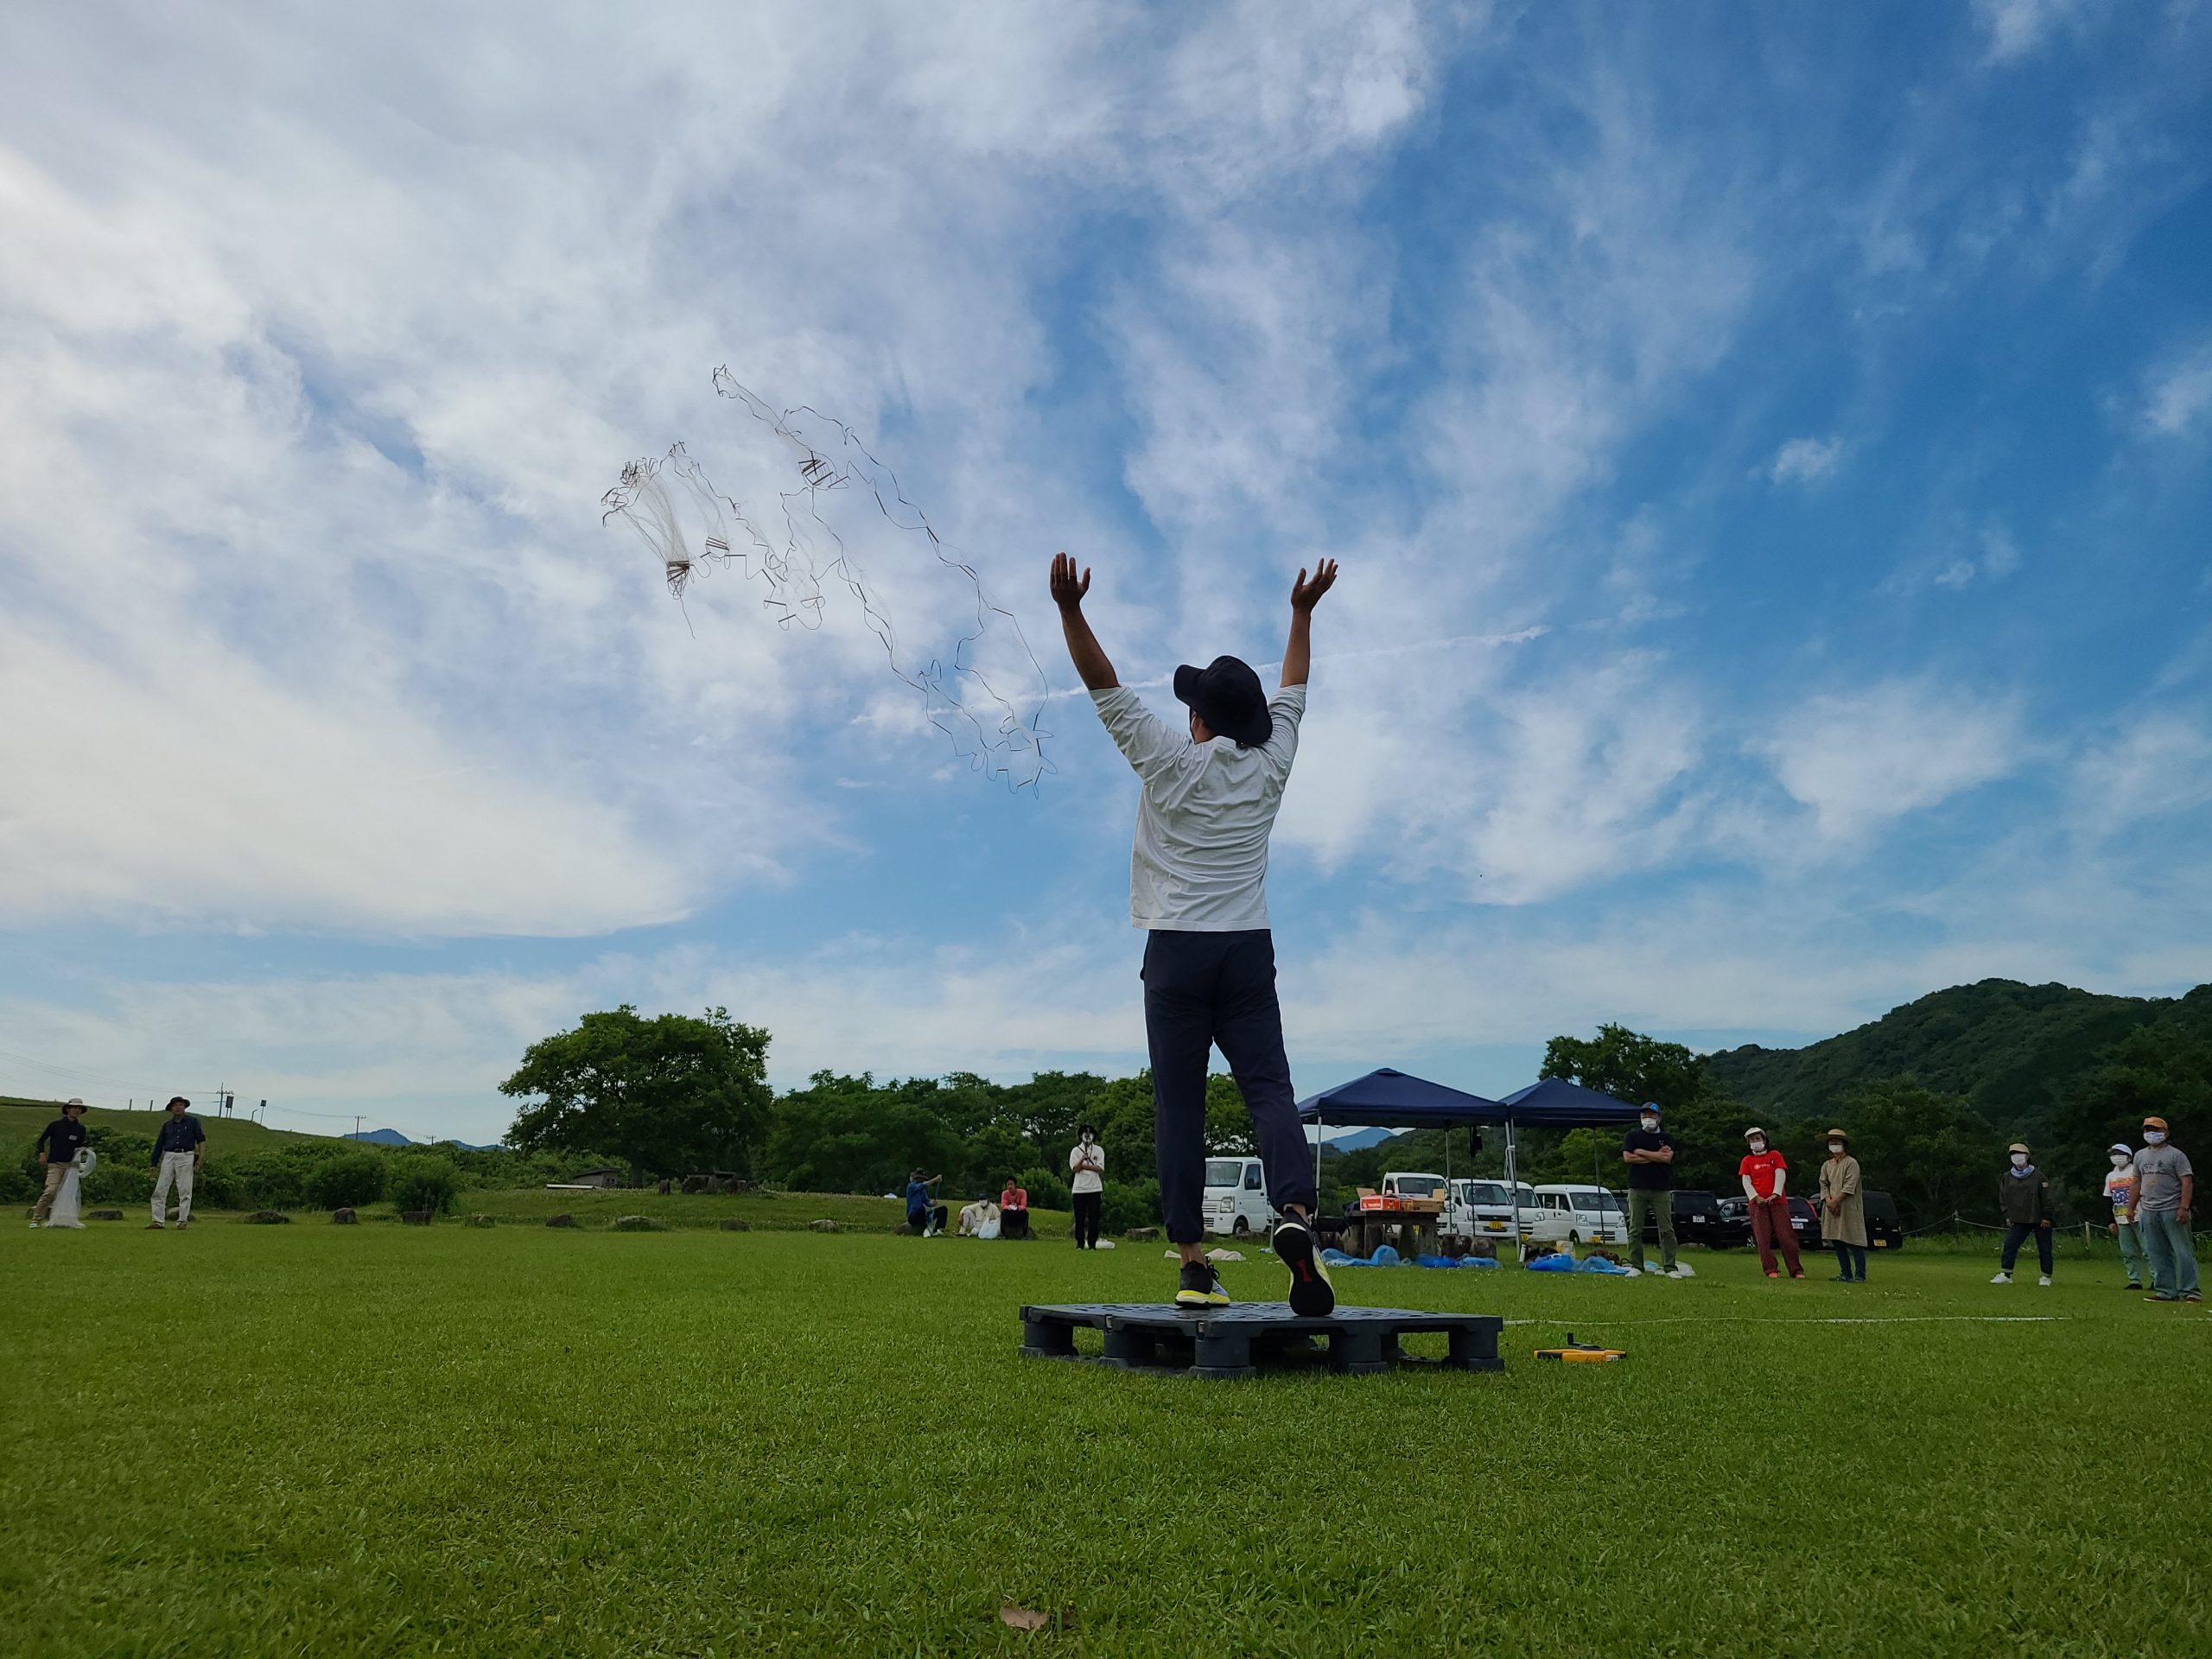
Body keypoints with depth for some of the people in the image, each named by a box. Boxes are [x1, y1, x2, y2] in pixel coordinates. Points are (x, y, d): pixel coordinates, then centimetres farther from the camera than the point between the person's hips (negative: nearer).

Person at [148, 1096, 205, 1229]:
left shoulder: (193, 1122, 6)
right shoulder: (167, 1125, 13)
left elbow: (201, 1140, 5)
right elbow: (159, 1144, 15)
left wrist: (200, 1160, -5)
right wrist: (154, 1165, 11)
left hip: (186, 1158, -3)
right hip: (168, 1157, 3)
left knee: (185, 1190, -4)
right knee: (160, 1190, -2)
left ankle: (183, 1220, 0)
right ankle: (157, 1221, 1)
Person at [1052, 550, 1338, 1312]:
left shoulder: (1171, 762, -3)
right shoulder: (1270, 764, 7)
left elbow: (1106, 689, -2)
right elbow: (1292, 693, 23)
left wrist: (1071, 608, -4)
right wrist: (1302, 612, 35)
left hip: (1177, 952, -3)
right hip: (1250, 950, 3)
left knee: (1179, 1108, -1)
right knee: (1269, 1088, -2)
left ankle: (1193, 1259, -3)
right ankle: (1295, 1211, -26)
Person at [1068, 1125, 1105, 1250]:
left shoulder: (1099, 1150, 7)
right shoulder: (1075, 1150, 6)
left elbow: (1100, 1168, -5)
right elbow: (1074, 1169, -5)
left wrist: (1083, 1165, -7)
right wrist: (1082, 1159, -23)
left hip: (1095, 1189, 0)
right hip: (1079, 1189, 0)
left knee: (1094, 1219, -1)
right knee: (1080, 1219, 1)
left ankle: (1092, 1244, 5)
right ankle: (1080, 1244, 7)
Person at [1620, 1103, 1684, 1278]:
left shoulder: (1666, 1139, 12)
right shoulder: (1632, 1136, 10)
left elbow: (1667, 1158, -7)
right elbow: (1628, 1157, -6)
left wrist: (1641, 1152, -4)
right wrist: (1656, 1156, -4)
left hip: (1661, 1189, 1)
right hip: (1637, 1189, -1)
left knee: (1667, 1230, -2)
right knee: (1635, 1230, -1)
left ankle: (1670, 1267, 1)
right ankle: (1636, 1266, 4)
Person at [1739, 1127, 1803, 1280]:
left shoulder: (1775, 1155, 10)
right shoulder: (1747, 1161, 11)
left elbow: (1781, 1175, 0)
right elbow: (1746, 1182, 3)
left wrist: (1775, 1194, -13)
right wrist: (1756, 1197, -12)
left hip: (1778, 1201, -1)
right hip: (1757, 1203, 1)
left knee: (1786, 1235, -6)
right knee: (1763, 1238, -4)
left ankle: (1796, 1270, -3)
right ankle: (1770, 1270, -1)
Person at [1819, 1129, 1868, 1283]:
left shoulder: (1851, 1163, -4)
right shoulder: (1826, 1165, 16)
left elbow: (1849, 1186, -12)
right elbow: (1824, 1185, 9)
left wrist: (1836, 1201, -17)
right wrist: (1829, 1201, -8)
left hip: (1849, 1208, -7)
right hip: (1832, 1210, 7)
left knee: (1854, 1244, -8)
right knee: (1837, 1243, 7)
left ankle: (1860, 1275, -5)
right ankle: (1846, 1273, 15)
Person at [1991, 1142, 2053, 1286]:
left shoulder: (2038, 1176, -5)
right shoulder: (2006, 1178, 7)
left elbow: (2047, 1198, -6)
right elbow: (2003, 1199, 11)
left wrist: (2046, 1217, -11)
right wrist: (2007, 1216, 2)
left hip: (2039, 1220, -3)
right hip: (2018, 1220, 3)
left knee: (2044, 1249, 3)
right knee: (2009, 1246, -6)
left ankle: (2046, 1277, 15)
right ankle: (2005, 1274, -4)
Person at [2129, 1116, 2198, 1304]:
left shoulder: (2175, 1155, -2)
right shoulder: (2140, 1156, 16)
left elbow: (2187, 1182, -9)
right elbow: (2137, 1183, 22)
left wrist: (2184, 1207, -18)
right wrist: (2132, 1208, 20)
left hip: (2172, 1210, -6)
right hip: (2148, 1211, 6)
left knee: (2183, 1252, -5)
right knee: (2157, 1254, 6)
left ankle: (2189, 1291, -1)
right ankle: (2166, 1291, 11)